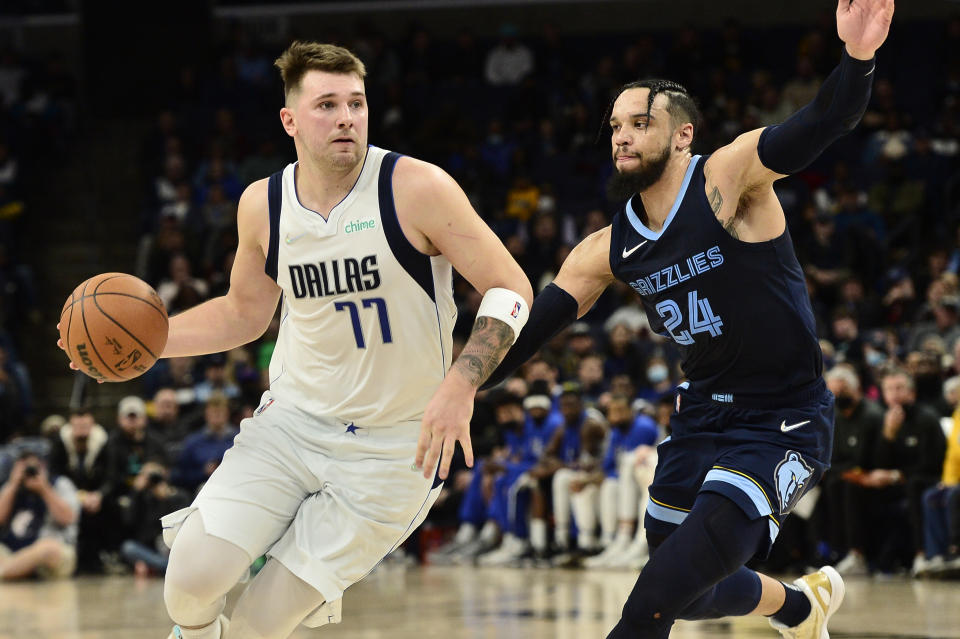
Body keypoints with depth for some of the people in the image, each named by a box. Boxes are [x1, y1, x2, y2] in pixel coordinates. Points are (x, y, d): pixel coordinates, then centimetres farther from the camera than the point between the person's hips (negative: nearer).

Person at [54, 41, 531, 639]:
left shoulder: (418, 188, -16)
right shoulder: (263, 205, -1)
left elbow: (512, 288, -14)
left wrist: (460, 386, -29)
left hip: (394, 447, -4)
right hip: (294, 417, 4)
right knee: (191, 578, -12)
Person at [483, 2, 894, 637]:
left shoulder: (728, 178, -15)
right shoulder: (608, 251, 2)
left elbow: (823, 123, -31)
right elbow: (525, 330, 5)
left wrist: (857, 58, -51)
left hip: (785, 420, -7)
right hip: (703, 414, 7)